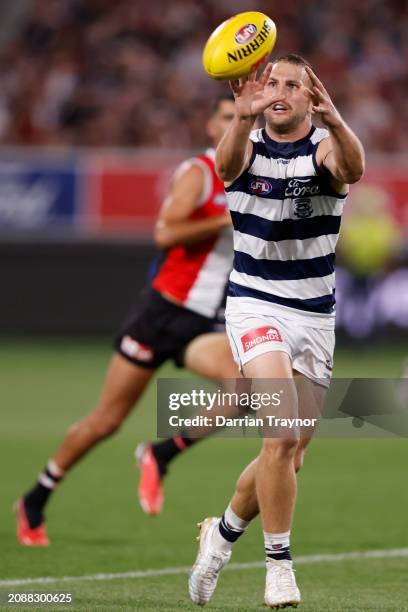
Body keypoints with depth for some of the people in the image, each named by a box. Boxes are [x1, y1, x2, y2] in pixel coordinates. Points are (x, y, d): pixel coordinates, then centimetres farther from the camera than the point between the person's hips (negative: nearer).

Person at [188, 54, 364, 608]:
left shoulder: (326, 148, -4)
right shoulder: (248, 146, -2)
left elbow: (352, 168, -29)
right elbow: (226, 164, -27)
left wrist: (333, 119, -50)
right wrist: (243, 119, -49)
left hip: (315, 314, 2)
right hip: (254, 306, -2)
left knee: (290, 454, 8)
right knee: (282, 433, -22)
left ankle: (223, 532, 33)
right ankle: (279, 564, -13)